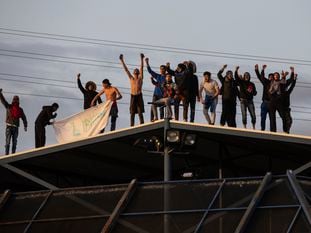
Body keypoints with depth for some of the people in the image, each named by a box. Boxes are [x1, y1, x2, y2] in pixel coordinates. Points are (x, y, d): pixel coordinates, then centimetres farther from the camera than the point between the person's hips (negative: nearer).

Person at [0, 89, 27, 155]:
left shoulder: (20, 109, 10)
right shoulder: (8, 106, 5)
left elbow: (24, 118, 11)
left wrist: (25, 126, -2)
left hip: (15, 127, 3)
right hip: (9, 126, -3)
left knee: (14, 142, 4)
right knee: (8, 141, -10)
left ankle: (13, 154, 7)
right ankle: (7, 153, -11)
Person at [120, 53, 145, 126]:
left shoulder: (140, 78, 8)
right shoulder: (131, 78, 13)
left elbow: (142, 67, 6)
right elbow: (126, 69, 13)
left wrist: (141, 59, 3)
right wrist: (122, 60, 13)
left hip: (139, 96, -2)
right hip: (133, 96, 2)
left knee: (140, 112, -3)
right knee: (132, 113, 1)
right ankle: (132, 125, 2)